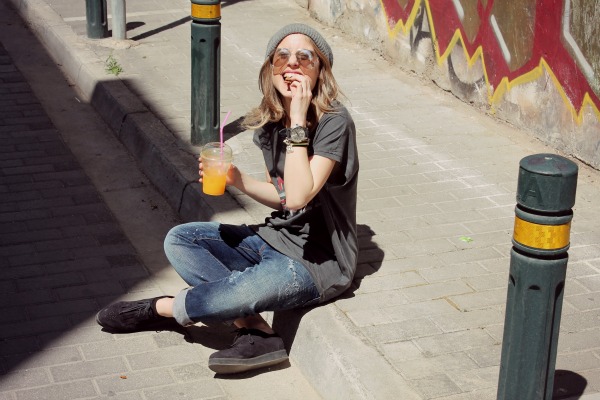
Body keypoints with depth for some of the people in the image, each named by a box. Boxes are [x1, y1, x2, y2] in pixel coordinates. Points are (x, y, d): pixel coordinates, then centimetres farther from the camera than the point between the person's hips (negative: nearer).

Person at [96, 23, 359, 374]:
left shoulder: (334, 122, -20)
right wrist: (238, 180, -6)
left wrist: (298, 119, -30)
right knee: (179, 240, -1)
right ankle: (257, 332, -14)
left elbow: (299, 196, -32)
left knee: (244, 290, -33)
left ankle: (162, 309, 1)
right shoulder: (269, 121, 2)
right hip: (277, 239, 8)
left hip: (320, 263, -8)